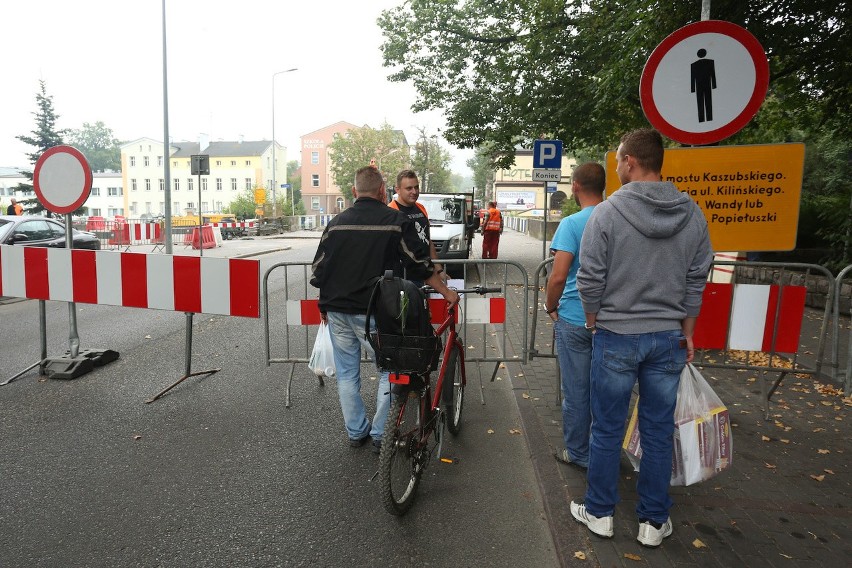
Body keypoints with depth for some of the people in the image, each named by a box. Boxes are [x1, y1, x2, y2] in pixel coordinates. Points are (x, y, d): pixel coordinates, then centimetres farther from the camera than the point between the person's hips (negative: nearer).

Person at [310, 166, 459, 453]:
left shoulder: (337, 222, 6)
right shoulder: (396, 220, -5)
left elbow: (318, 270, 8)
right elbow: (420, 264, -3)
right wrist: (446, 292, 9)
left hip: (337, 311, 4)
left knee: (346, 374, 15)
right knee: (389, 370, 11)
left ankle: (356, 432, 26)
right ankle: (380, 435, 14)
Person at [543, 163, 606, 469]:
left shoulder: (572, 224, -14)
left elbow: (558, 276, -21)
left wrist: (551, 307, -4)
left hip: (575, 320, -5)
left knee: (576, 391, 8)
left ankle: (578, 453, 22)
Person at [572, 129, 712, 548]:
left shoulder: (607, 213, -13)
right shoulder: (692, 213, 0)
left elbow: (590, 280, -11)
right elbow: (697, 280, 5)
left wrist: (594, 324, 5)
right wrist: (687, 332, 15)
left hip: (616, 336, -3)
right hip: (669, 338, 4)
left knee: (607, 430, 10)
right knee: (659, 432, 13)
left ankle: (599, 513, 26)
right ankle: (654, 522, 27)